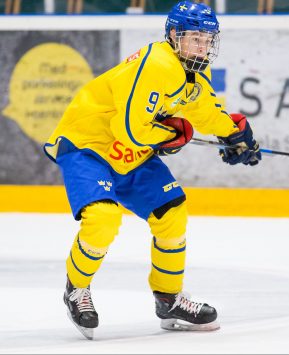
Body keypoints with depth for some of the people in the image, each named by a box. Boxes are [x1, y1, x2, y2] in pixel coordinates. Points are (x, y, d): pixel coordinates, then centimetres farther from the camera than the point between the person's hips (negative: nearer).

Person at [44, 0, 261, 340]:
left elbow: (206, 110, 21)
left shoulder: (196, 71, 2)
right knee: (102, 218, -27)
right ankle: (77, 289, -1)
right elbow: (132, 129, -30)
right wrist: (174, 133, -14)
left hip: (132, 152, 9)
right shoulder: (156, 65, -29)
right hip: (84, 143, -9)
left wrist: (234, 134, 7)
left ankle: (170, 300, 23)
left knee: (172, 215, 7)